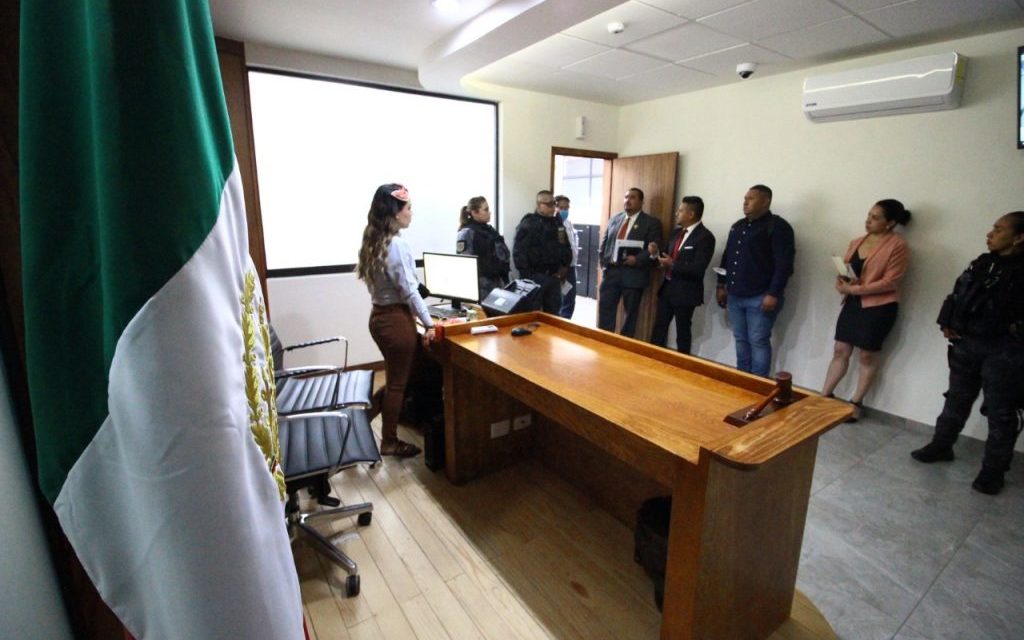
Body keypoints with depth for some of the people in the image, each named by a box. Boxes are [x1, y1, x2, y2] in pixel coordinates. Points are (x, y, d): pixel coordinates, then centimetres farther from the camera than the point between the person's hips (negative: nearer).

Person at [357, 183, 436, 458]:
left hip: (379, 316, 9)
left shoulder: (373, 242, 9)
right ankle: (390, 442, 23)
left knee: (395, 379, 22)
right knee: (398, 383, 7)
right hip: (396, 319, -9)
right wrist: (429, 324, -11)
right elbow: (409, 290, -19)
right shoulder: (396, 245, -19)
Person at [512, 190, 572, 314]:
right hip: (535, 276, -6)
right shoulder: (528, 224, -9)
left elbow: (566, 247, 21)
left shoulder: (558, 223, 13)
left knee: (553, 312, 13)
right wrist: (526, 275, -16)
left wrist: (564, 266, 8)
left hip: (554, 276, 7)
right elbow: (518, 252, -14)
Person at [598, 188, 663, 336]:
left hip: (633, 273, -4)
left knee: (631, 313, 7)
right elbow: (604, 242, 17)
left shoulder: (652, 222, -1)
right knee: (605, 309, 5)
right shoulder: (615, 219, 13)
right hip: (611, 271, 4)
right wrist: (604, 261, 3)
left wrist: (637, 260, -20)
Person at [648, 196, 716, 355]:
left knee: (682, 331, 7)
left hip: (685, 291, -7)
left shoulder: (705, 237, -14)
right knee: (659, 328, 13)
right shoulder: (676, 232, 10)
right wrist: (656, 253, -4)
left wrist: (673, 264, -23)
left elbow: (698, 269, -22)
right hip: (667, 287, 7)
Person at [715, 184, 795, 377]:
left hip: (760, 298, -7)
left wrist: (773, 294, -20)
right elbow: (726, 258, 20)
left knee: (758, 342, -1)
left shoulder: (778, 227, -8)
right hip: (735, 296, 7)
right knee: (740, 340, 13)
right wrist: (721, 286, 16)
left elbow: (784, 264, -15)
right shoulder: (738, 226, 15)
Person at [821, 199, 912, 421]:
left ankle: (856, 403, 19)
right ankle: (824, 396, 15)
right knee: (840, 351, 8)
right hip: (852, 303, 6)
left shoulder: (898, 245, -11)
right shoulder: (857, 242, 9)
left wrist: (854, 289, -19)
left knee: (868, 355, 6)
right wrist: (843, 283, -8)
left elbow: (890, 282, -17)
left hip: (879, 307, -6)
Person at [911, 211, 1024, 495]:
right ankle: (941, 446, 32)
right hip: (966, 344, 6)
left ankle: (993, 470, 18)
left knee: (1000, 411, 6)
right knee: (957, 399, 17)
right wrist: (947, 324, 2)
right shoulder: (982, 262, 6)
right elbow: (956, 294, 12)